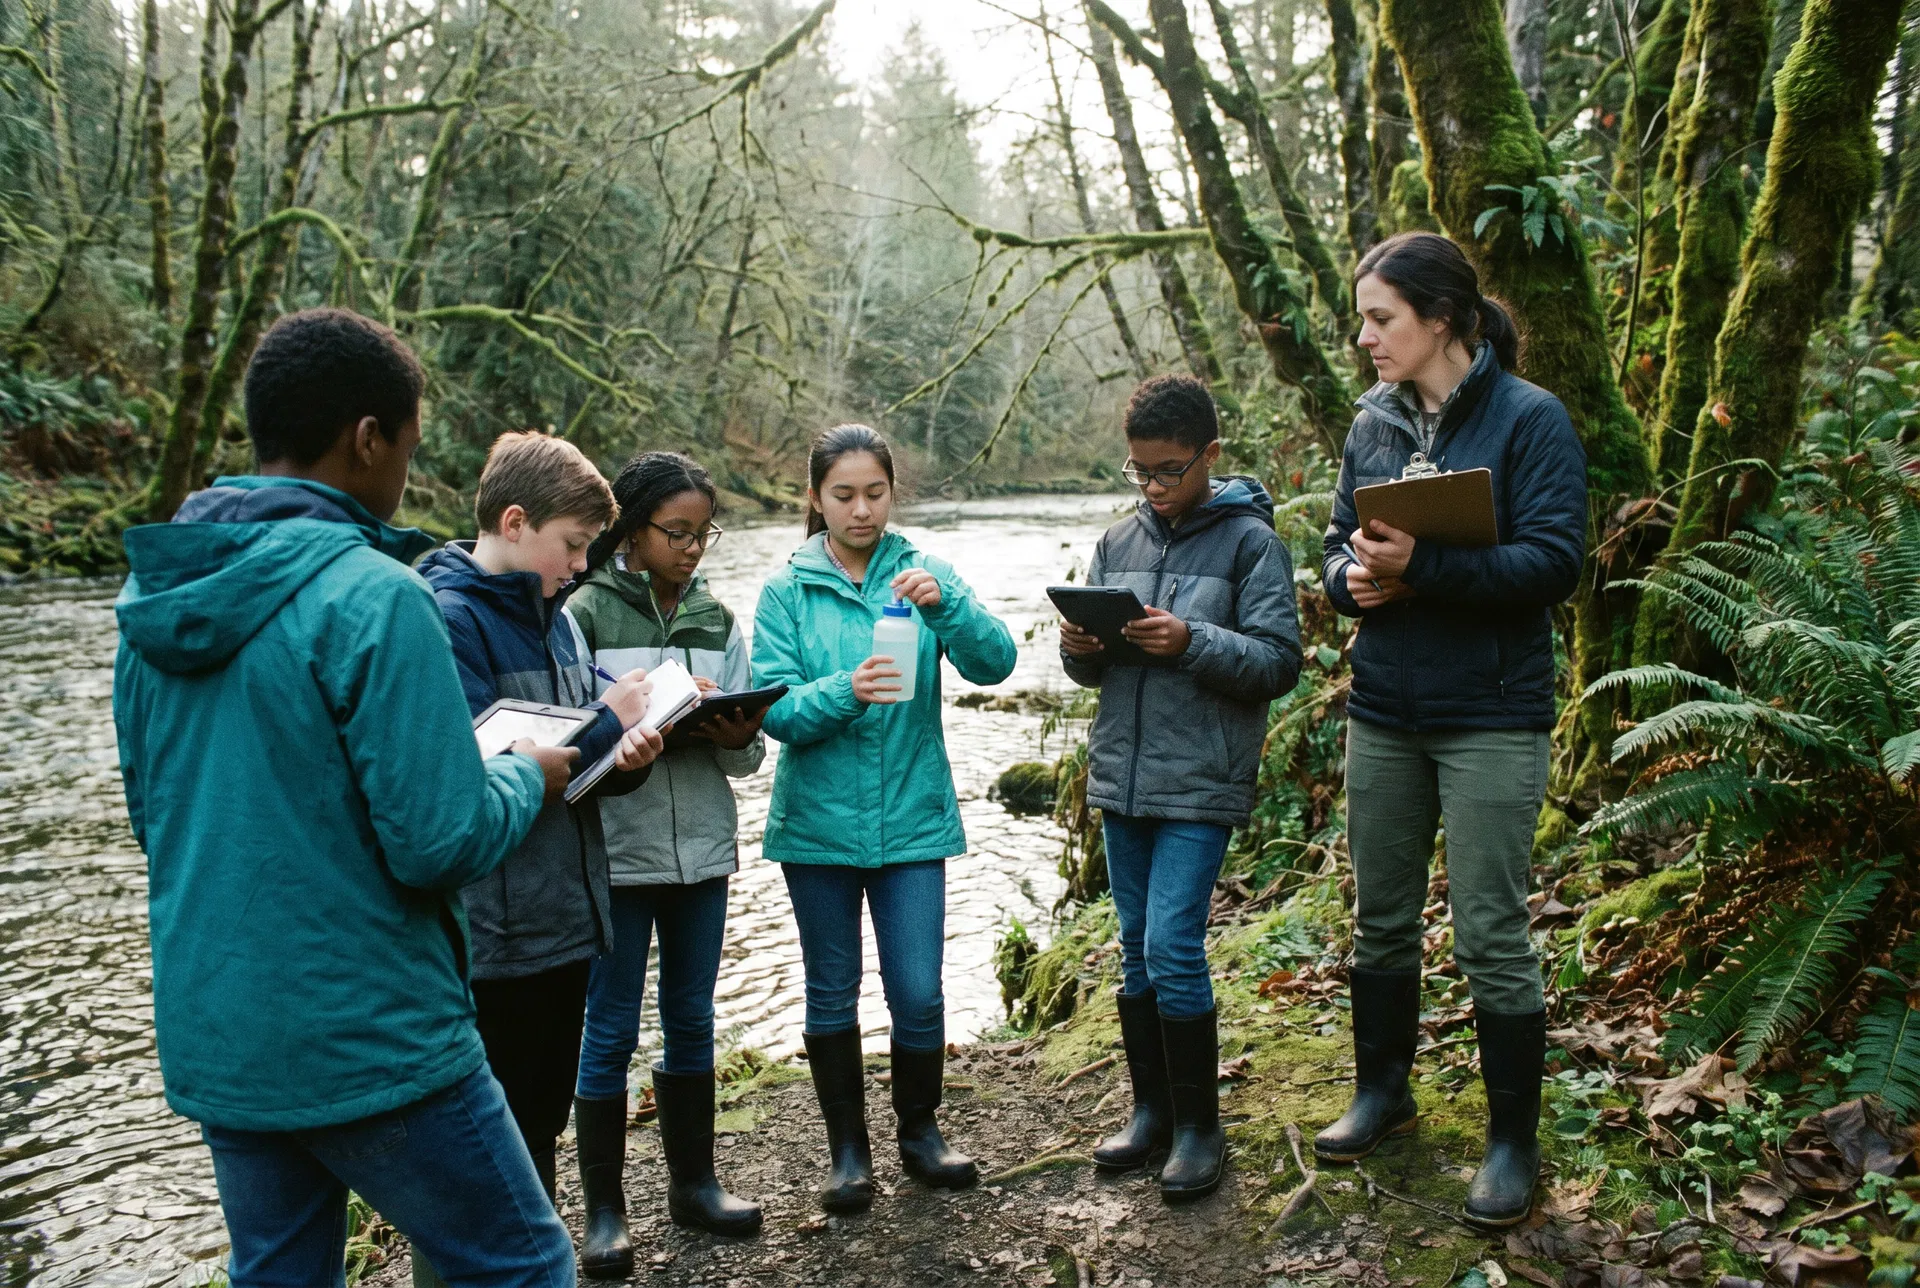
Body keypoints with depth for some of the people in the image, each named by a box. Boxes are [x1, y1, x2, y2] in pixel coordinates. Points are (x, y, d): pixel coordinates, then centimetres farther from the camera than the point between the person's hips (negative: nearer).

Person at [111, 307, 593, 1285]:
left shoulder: (153, 593, 4)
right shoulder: (371, 596, -20)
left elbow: (152, 811, 15)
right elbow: (440, 843, -21)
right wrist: (528, 778, -2)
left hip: (209, 1036, 8)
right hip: (366, 1041, -8)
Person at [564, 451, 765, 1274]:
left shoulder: (715, 620, 7)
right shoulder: (586, 613, -5)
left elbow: (747, 755, 7)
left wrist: (738, 735, -15)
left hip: (702, 847, 4)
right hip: (616, 850, -4)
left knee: (692, 1020, 15)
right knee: (611, 1030, 5)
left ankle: (693, 1182, 30)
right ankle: (604, 1209, 19)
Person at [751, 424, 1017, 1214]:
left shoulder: (921, 574, 0)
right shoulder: (787, 590, -2)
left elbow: (994, 662, -12)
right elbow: (773, 708, -10)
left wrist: (946, 603, -30)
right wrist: (844, 691, -28)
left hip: (912, 816, 0)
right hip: (819, 820, 0)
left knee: (919, 992, 2)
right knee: (832, 993, 12)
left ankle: (919, 1131, 28)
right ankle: (848, 1149, 29)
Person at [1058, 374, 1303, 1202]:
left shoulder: (1249, 541, -5)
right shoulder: (1118, 543, 11)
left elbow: (1279, 662, -9)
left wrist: (1192, 643, -22)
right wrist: (1080, 648, -8)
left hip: (1201, 783, -6)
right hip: (1121, 775, 6)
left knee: (1173, 945, -8)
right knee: (1137, 948, 13)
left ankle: (1199, 1127, 10)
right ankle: (1152, 1111, 27)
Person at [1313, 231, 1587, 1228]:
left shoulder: (1529, 420, -9)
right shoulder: (1372, 424, 8)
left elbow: (1553, 561, -17)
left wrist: (1420, 565, -27)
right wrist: (1353, 577, -11)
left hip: (1491, 718, -6)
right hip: (1385, 712, 6)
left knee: (1491, 935, 0)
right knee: (1381, 918, 15)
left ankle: (1513, 1139, 17)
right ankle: (1382, 1091, 34)